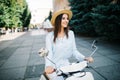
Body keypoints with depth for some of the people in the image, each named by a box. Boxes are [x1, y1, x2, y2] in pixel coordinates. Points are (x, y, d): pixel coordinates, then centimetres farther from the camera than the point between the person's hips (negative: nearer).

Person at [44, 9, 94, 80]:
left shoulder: (71, 33, 4)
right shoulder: (50, 36, -5)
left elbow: (74, 50, 4)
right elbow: (49, 52, -14)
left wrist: (85, 58, -11)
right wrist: (48, 66, -32)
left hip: (66, 65, 3)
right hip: (53, 67, -2)